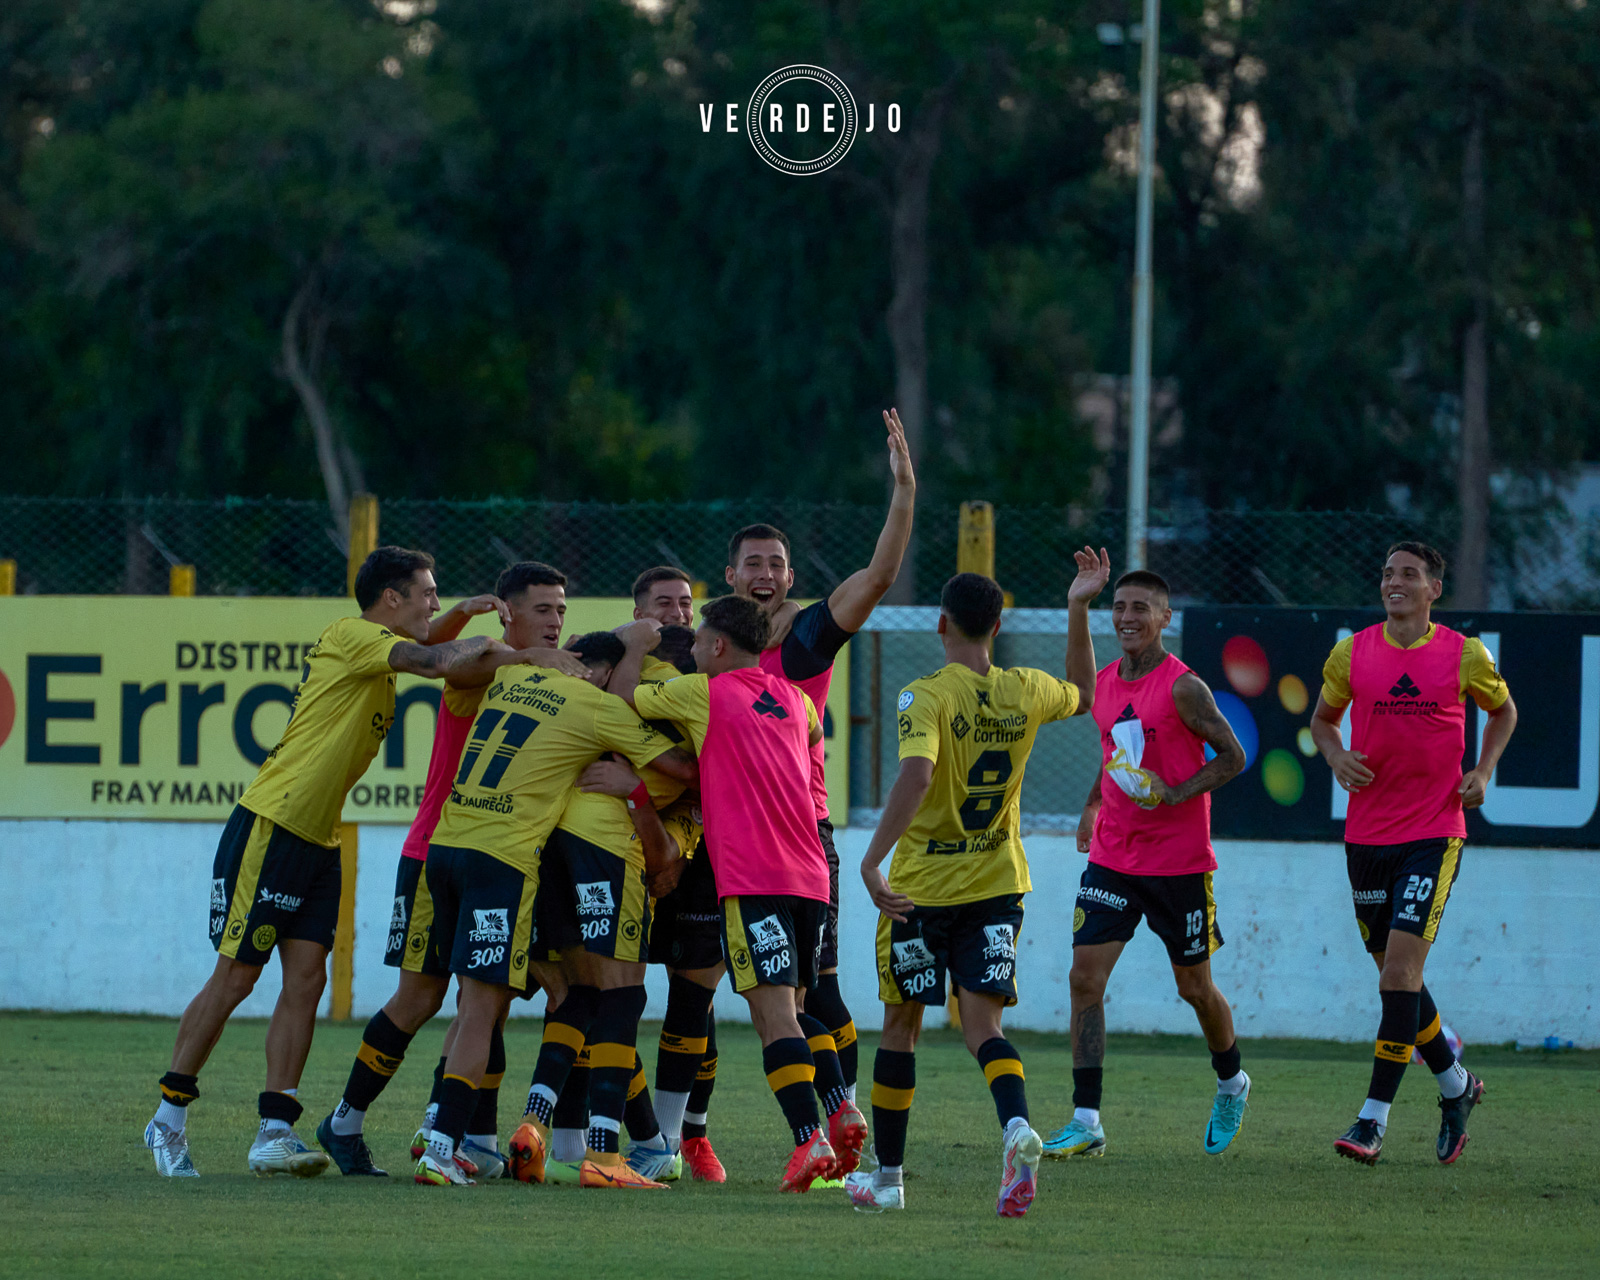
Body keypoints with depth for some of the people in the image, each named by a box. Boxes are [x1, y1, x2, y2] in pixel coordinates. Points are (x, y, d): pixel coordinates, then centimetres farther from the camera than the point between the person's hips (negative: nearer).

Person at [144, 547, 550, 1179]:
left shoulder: (376, 654, 19)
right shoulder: (350, 636, -11)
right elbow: (438, 662, -21)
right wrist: (511, 653, -13)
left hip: (319, 840, 9)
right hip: (269, 829, -9)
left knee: (306, 979, 0)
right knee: (234, 976, -4)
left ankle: (275, 1133, -1)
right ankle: (168, 1120, 6)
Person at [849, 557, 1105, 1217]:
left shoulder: (926, 697, -15)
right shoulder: (1026, 692, 1)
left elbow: (916, 776, -31)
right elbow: (1083, 695, 25)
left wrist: (871, 863, -31)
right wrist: (1079, 611, 22)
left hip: (921, 887, -4)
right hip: (997, 883, 4)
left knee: (900, 1023, 12)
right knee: (982, 1023, 0)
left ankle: (887, 1175, 21)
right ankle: (1017, 1126, -31)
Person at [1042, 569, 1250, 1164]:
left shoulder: (1183, 687, -12)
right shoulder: (1104, 684, 7)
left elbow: (1232, 757, -9)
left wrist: (1175, 794, -21)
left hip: (1179, 862, -5)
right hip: (1111, 858, 5)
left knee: (1194, 986, 9)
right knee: (1085, 977, -10)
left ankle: (1231, 1083, 38)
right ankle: (1086, 1122, -11)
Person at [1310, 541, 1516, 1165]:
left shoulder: (1464, 656, -2)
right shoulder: (1351, 655, 3)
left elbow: (1502, 711, 16)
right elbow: (1323, 718, 18)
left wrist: (1483, 772, 1)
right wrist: (1336, 757, -2)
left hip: (1434, 833, -4)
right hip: (1367, 830, 4)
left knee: (1401, 964, -15)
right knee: (1395, 971, 9)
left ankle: (1374, 1119, -14)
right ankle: (1455, 1084, 32)